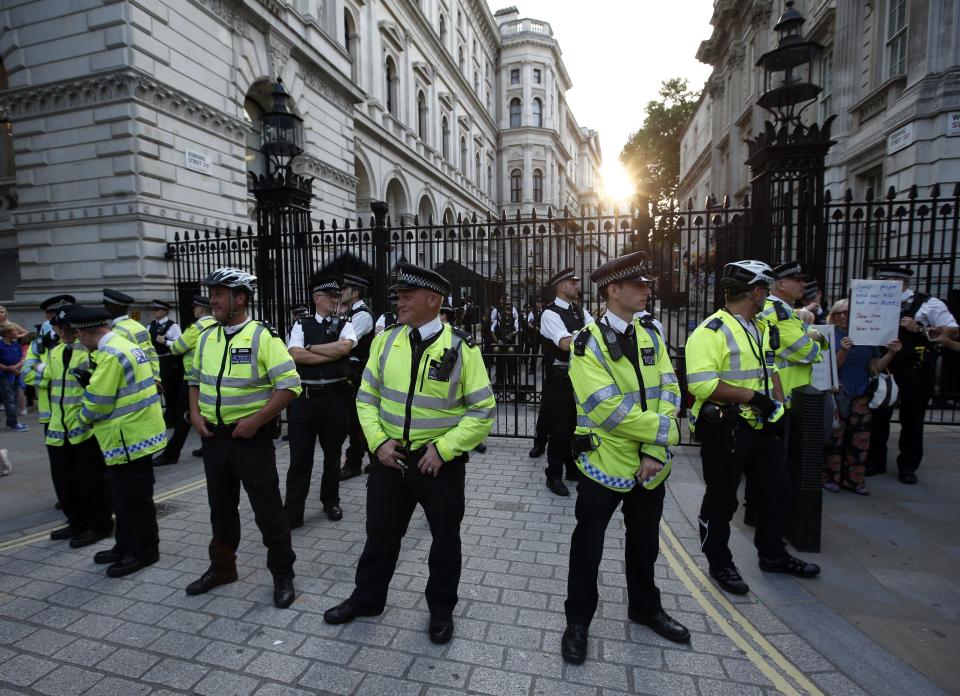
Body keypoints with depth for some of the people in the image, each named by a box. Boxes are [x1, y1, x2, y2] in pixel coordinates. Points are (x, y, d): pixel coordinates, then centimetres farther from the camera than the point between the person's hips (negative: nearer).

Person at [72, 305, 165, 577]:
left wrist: (84, 417, 2)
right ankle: (127, 546, 32)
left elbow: (98, 403, -18)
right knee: (124, 497, 20)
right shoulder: (125, 345, 11)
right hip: (135, 433, 10)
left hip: (129, 438, -10)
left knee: (133, 500, 3)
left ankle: (144, 551, 16)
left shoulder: (109, 354, -20)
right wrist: (92, 381, 7)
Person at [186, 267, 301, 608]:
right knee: (220, 506, 20)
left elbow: (290, 385, -19)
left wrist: (255, 420, -20)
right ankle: (222, 567, 40)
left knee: (267, 509, 3)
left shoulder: (263, 336, -14)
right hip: (214, 436, 7)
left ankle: (283, 574, 19)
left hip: (252, 437, -6)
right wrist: (195, 413, 4)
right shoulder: (207, 337, 8)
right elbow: (195, 380, 20)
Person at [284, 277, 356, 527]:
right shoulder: (301, 325, 5)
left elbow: (343, 347, -16)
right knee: (300, 457, 4)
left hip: (335, 395, 1)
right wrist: (331, 355, -11)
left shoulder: (345, 324, 4)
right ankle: (292, 512, 15)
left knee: (333, 453, 15)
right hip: (305, 396, 0)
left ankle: (331, 501, 35)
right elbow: (295, 354, -11)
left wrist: (311, 348, -7)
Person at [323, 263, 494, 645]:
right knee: (380, 533, 19)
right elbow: (366, 397, 6)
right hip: (390, 456, 3)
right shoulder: (385, 341, -1)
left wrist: (443, 449, -17)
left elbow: (483, 410, -11)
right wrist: (378, 441, -7)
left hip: (441, 461, -3)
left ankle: (441, 609, 39)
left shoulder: (460, 348, -12)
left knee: (445, 537, 15)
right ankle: (367, 597, 44)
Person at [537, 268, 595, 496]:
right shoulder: (550, 313, -14)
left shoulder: (580, 311, 11)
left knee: (576, 423, 18)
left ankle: (573, 468, 35)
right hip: (560, 377, -7)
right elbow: (566, 343, -27)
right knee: (559, 426, 1)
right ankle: (554, 475, 16)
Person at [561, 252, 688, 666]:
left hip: (650, 466, 6)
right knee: (588, 545, 10)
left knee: (645, 542, 23)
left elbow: (668, 393, -3)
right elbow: (608, 409, -23)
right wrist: (665, 431, -16)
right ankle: (578, 621, 30)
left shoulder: (651, 338, 4)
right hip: (605, 465, -5)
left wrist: (654, 452, -13)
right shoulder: (588, 343, -15)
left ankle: (644, 607, 46)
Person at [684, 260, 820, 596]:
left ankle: (773, 555, 41)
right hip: (724, 430, -9)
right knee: (721, 501, 6)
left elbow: (770, 371, 22)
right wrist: (753, 396, -23)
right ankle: (720, 564, 25)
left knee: (777, 491, 20)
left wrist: (779, 407, 10)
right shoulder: (711, 332, -18)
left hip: (762, 426, 9)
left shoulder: (761, 329, 13)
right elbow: (702, 385, -27)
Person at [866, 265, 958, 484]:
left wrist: (919, 329, -20)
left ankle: (907, 466, 22)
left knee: (911, 420, 8)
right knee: (878, 416, 8)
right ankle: (875, 460, 22)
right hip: (884, 369, 4)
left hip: (916, 372, -3)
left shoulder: (928, 304, -5)